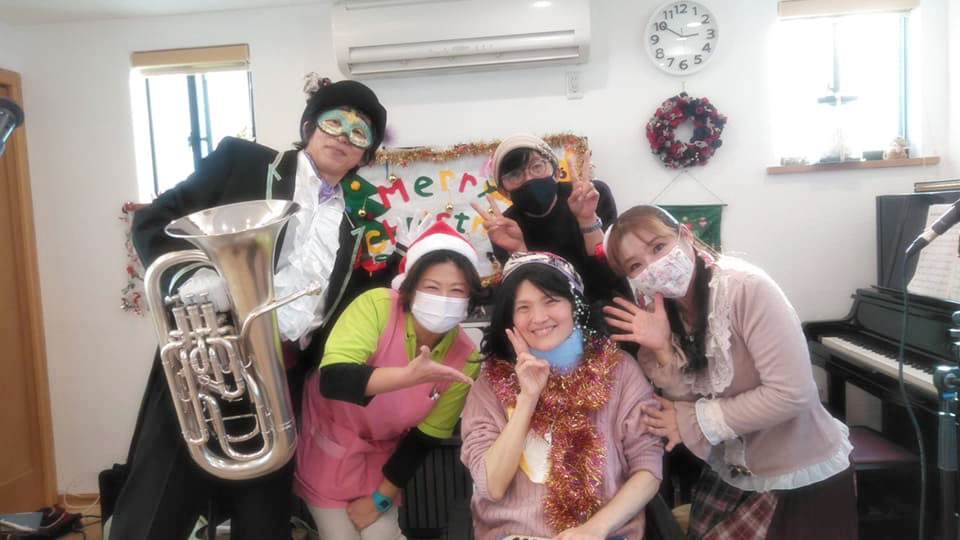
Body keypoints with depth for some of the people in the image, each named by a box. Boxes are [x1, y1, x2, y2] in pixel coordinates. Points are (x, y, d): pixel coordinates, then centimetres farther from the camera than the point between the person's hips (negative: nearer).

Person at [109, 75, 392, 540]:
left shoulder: (357, 224, 14)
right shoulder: (241, 160, 5)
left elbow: (350, 307, 17)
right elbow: (153, 220, 0)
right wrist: (189, 276, -17)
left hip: (282, 385, 3)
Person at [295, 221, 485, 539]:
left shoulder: (465, 359, -19)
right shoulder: (377, 306, -29)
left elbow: (427, 436, -9)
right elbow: (332, 379, -42)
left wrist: (380, 497, -4)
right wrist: (408, 375, -56)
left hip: (383, 450, 3)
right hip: (329, 434, -2)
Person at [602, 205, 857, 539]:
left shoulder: (747, 288, -24)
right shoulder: (659, 313, -5)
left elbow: (792, 394, -27)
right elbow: (686, 404, -9)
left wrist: (694, 421, -19)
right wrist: (662, 350, -26)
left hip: (803, 478, -5)